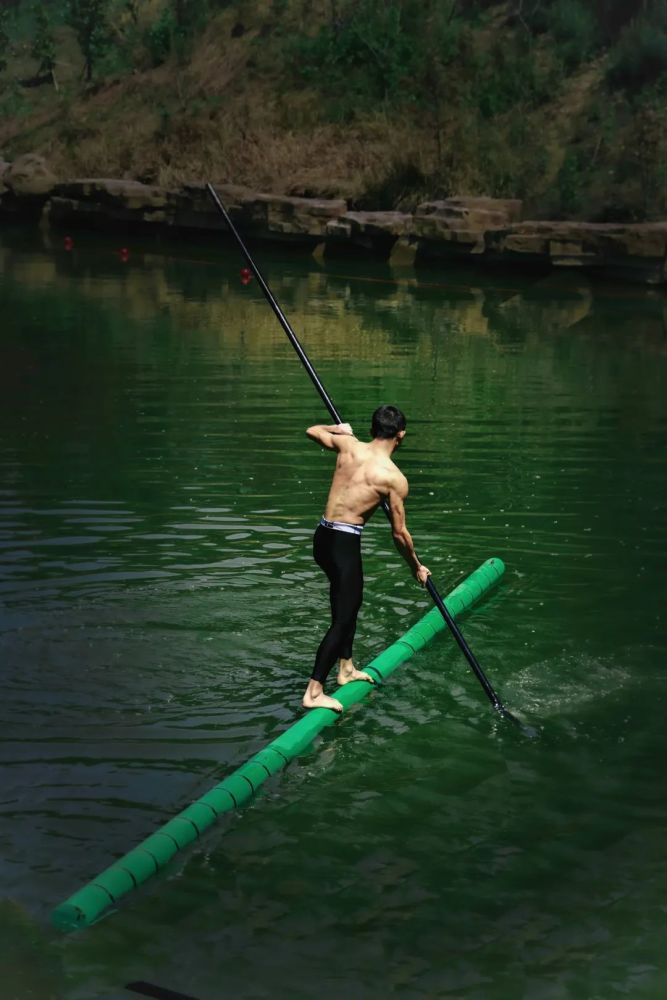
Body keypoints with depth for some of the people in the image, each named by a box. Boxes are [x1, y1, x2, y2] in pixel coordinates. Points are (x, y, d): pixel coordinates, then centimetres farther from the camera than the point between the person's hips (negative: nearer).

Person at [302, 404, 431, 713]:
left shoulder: (348, 445, 3)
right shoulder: (395, 478, -11)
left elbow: (312, 431, 23)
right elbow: (399, 532, -5)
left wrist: (339, 429, 41)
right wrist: (417, 568, 10)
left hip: (323, 536, 8)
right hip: (344, 543, -8)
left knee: (349, 602, 24)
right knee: (343, 617, -2)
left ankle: (346, 669, 38)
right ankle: (313, 693, -5)